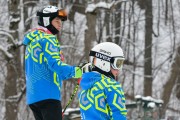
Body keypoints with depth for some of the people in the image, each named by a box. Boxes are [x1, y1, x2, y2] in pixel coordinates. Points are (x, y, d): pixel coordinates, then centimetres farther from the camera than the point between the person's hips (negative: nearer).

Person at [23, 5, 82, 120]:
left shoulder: (33, 40, 23)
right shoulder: (47, 38, -7)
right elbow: (55, 65, -20)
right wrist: (79, 71, -25)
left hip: (33, 96, 10)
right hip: (47, 95, -10)